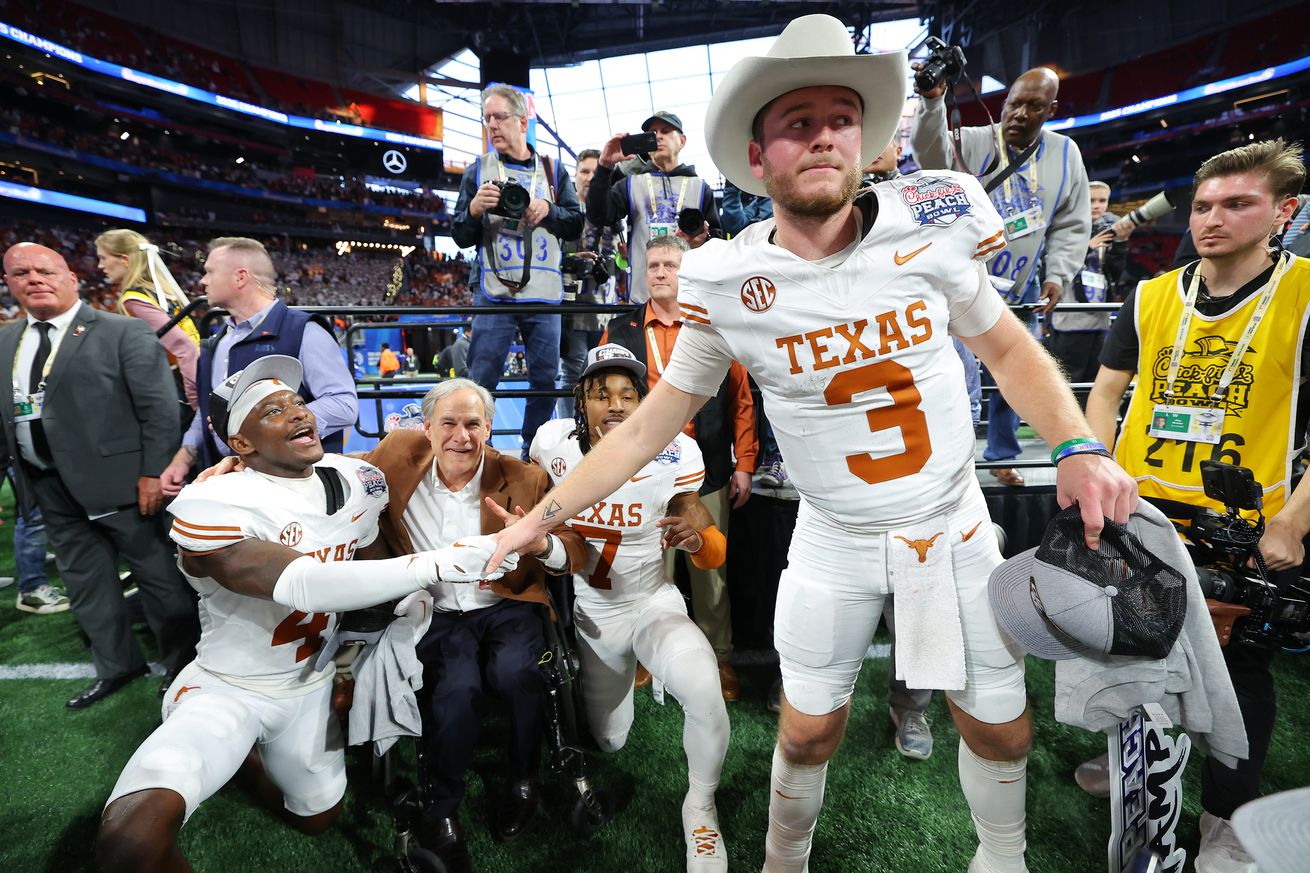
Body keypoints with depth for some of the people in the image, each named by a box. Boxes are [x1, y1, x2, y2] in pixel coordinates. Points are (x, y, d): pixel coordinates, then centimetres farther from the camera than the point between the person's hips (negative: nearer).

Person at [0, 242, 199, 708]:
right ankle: (117, 665, 33)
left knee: (158, 574, 5)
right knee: (86, 581, 17)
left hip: (115, 477, -7)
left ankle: (183, 664, 20)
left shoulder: (124, 332, -9)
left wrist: (153, 473, -16)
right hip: (50, 487, 7)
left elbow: (158, 406, -13)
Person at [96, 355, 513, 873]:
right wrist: (438, 565, -42)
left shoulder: (359, 484, -8)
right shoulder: (212, 507, -27)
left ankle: (247, 754, 45)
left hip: (310, 684, 6)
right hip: (227, 687, -5)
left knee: (318, 819, 23)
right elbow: (305, 586, -39)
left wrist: (414, 592, -6)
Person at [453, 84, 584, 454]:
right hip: (494, 292, -1)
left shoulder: (553, 171, 14)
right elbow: (460, 236, 9)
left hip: (544, 293, 1)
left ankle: (534, 451, 19)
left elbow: (576, 226, 8)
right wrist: (474, 209, -10)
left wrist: (548, 211, -10)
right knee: (481, 379, -5)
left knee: (545, 378, 5)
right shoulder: (478, 170, 12)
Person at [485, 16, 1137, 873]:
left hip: (952, 527, 2)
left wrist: (1079, 446, -11)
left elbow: (1009, 346, 4)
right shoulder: (726, 283, -14)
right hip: (835, 542, -1)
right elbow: (649, 426, -6)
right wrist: (539, 520, -5)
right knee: (808, 734, 12)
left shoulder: (928, 228, -11)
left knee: (999, 728, 16)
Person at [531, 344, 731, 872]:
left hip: (653, 605, -2)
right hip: (589, 615, 2)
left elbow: (716, 554, -14)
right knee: (608, 743, 16)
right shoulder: (555, 443, -14)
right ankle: (622, 672, 49)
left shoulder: (672, 456, -18)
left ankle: (701, 807, 1)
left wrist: (695, 538, -35)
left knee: (704, 692, -31)